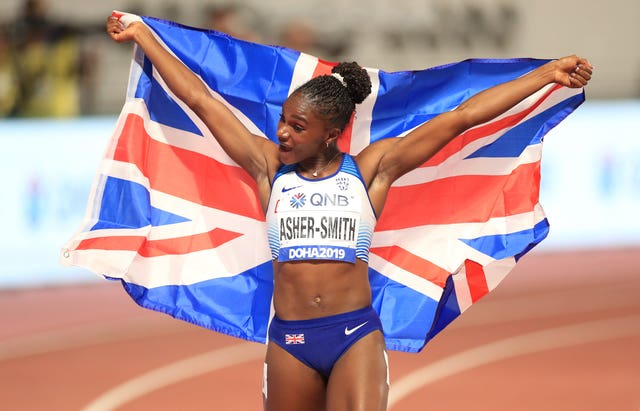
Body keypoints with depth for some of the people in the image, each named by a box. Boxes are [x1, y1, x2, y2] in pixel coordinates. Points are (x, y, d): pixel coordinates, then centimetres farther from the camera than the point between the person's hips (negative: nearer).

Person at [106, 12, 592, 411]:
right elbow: (201, 99, 11)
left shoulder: (370, 168, 3)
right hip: (289, 341, 2)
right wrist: (141, 35, 16)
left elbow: (459, 118, 1)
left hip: (357, 336, -2)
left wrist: (548, 74, 1)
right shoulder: (270, 167, 6)